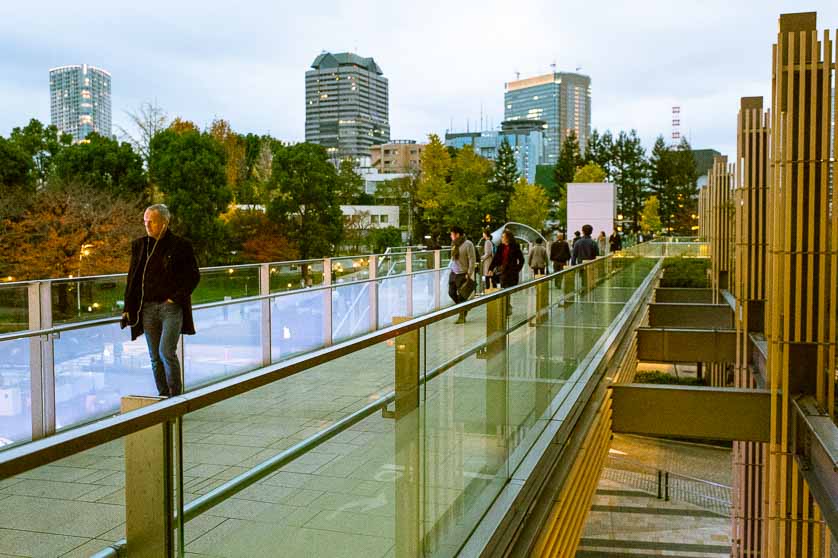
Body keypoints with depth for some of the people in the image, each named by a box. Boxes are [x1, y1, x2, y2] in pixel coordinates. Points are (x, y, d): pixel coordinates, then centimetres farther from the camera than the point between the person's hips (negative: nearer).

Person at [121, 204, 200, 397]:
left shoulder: (180, 245, -3)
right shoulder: (139, 245, 10)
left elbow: (193, 276, 0)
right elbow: (132, 278, 13)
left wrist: (176, 298, -8)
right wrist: (128, 309, 7)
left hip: (171, 308, -4)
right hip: (148, 308, 5)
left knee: (166, 352, -14)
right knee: (155, 357, 6)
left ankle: (176, 395, 0)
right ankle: (164, 398, 15)